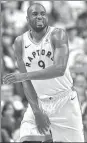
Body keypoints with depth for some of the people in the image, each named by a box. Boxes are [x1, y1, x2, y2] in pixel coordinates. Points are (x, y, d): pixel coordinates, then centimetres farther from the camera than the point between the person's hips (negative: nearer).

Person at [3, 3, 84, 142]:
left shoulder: (58, 35, -12)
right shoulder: (20, 42, -1)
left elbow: (59, 69, -27)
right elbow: (26, 82, -1)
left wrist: (24, 75, -30)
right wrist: (36, 111, -11)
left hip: (64, 101, -3)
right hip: (38, 102, 3)